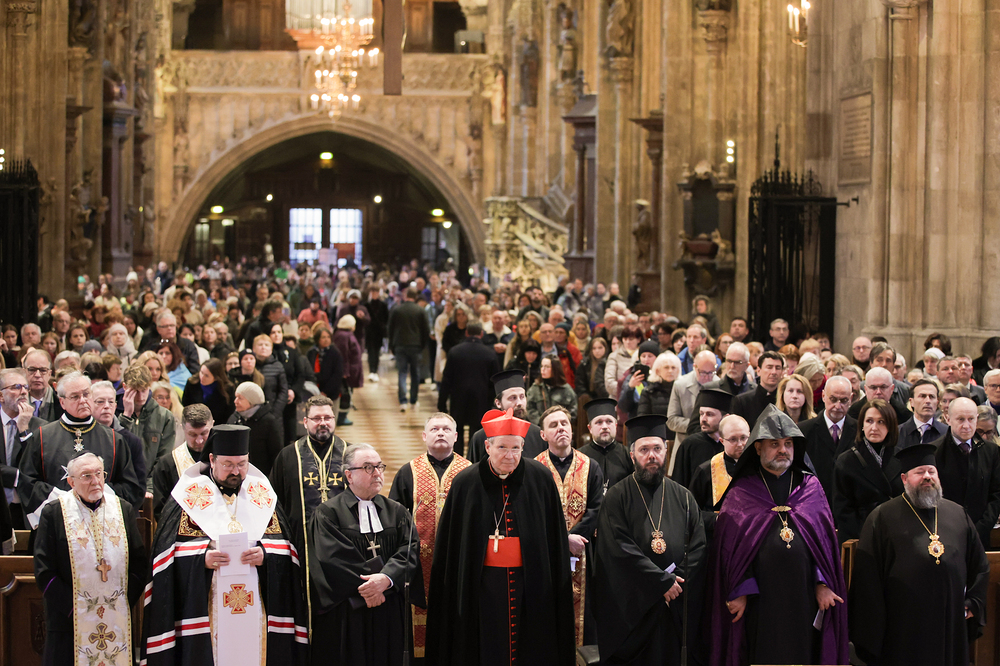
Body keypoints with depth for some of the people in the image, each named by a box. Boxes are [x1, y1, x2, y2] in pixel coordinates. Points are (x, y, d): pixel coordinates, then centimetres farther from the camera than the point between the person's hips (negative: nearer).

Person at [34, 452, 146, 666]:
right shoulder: (53, 513, -1)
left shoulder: (123, 510, 8)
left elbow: (139, 563, 7)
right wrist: (73, 608, -11)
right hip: (71, 623, -2)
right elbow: (44, 572, -4)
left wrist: (125, 601, -5)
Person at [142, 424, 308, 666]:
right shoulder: (190, 496, 4)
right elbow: (169, 551, -1)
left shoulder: (262, 494, 12)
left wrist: (265, 555, -12)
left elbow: (283, 549, 8)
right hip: (206, 608, -2)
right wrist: (201, 559, -17)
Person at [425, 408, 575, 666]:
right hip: (484, 584, 0)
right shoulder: (466, 484, -1)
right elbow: (449, 545, 4)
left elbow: (555, 538, 5)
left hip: (531, 583, 1)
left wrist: (559, 585, 4)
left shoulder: (541, 479, -1)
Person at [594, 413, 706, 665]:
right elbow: (620, 549, -11)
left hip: (674, 607, 3)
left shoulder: (683, 498, 11)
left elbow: (698, 545, 5)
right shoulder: (616, 497, 0)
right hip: (630, 606, -3)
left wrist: (677, 582, -10)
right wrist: (664, 582, -13)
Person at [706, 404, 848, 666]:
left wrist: (822, 585, -1)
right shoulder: (740, 494, 4)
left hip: (805, 599, 2)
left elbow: (825, 538, 9)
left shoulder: (811, 488, 11)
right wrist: (739, 592, -8)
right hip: (760, 601, -2)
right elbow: (731, 545, 0)